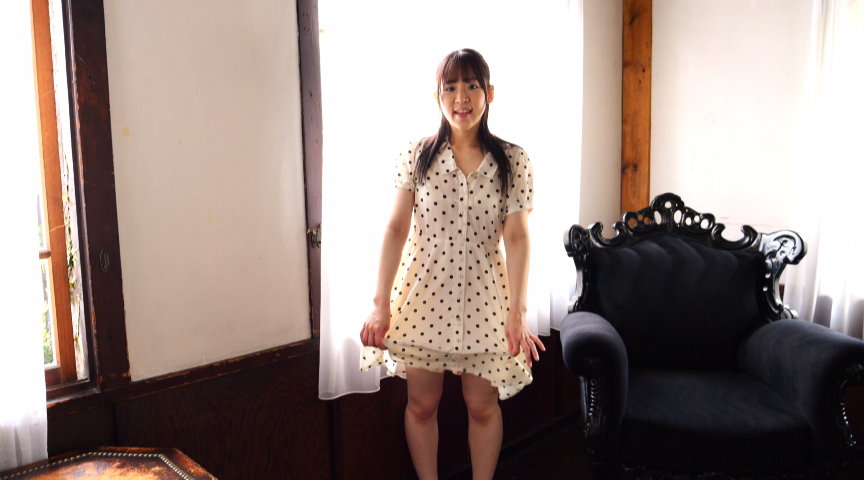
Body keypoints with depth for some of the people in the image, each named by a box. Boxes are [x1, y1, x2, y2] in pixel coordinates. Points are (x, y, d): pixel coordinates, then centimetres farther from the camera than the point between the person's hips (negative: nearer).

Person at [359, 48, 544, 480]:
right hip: (424, 294, 1)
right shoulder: (416, 157, -2)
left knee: (482, 405, 10)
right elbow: (396, 229, -2)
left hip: (484, 296, 0)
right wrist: (381, 304, -6)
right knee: (422, 404, 10)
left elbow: (516, 239, -6)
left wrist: (516, 314, -11)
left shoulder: (513, 162, -3)